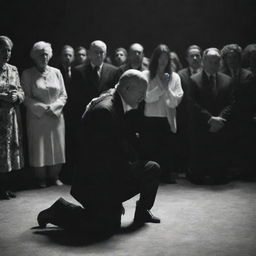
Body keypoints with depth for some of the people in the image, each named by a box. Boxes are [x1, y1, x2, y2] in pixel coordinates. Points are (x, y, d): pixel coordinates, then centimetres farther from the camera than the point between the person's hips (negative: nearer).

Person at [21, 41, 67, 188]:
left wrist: (53, 107, -9)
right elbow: (27, 98, -5)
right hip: (37, 118, -3)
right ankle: (41, 179, 14)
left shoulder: (56, 72, 8)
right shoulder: (27, 74, -1)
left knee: (57, 148, 5)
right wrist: (43, 108, -13)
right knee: (39, 148, 1)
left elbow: (63, 95, 7)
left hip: (56, 117, 3)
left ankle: (54, 177, 19)